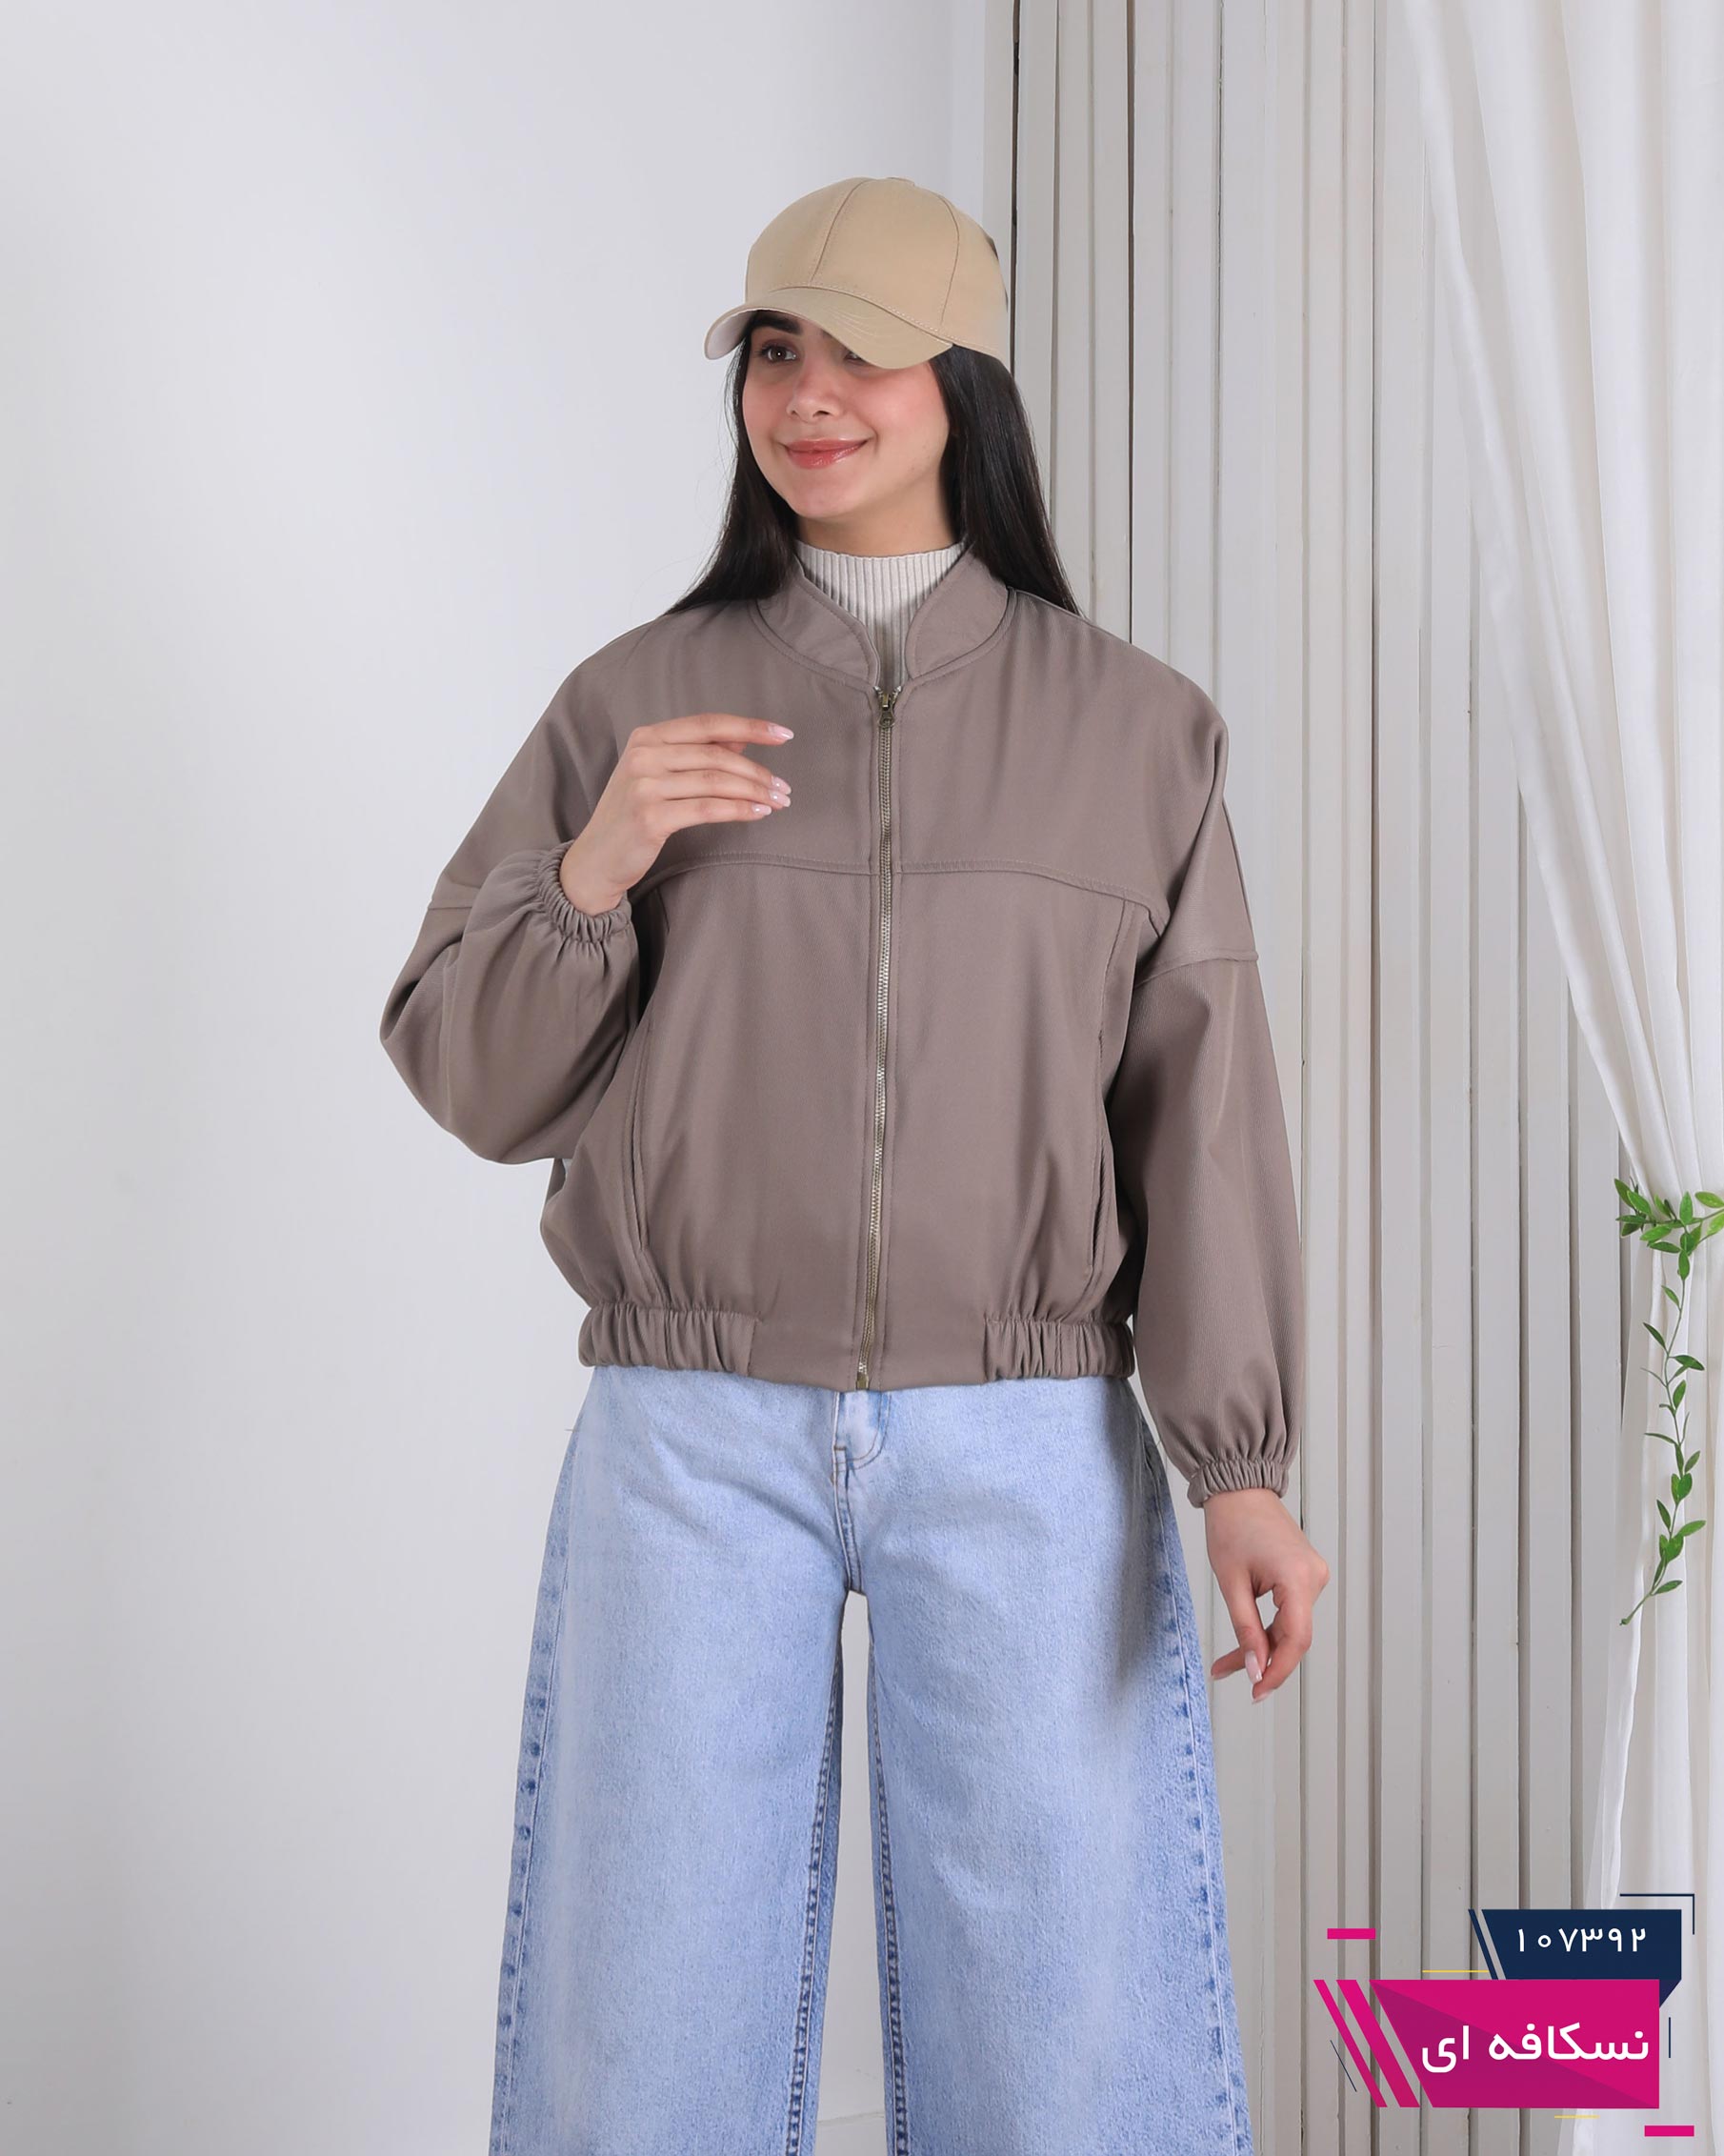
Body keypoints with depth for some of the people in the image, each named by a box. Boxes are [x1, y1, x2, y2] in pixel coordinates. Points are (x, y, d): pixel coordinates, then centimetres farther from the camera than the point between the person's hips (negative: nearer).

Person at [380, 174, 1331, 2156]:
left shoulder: (1137, 728, 6)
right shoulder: (633, 703, 7)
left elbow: (1199, 1103, 0)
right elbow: (473, 1078, 8)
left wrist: (1240, 1463, -9)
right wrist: (594, 871, -10)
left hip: (1027, 1458, 0)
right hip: (695, 1447, 1)